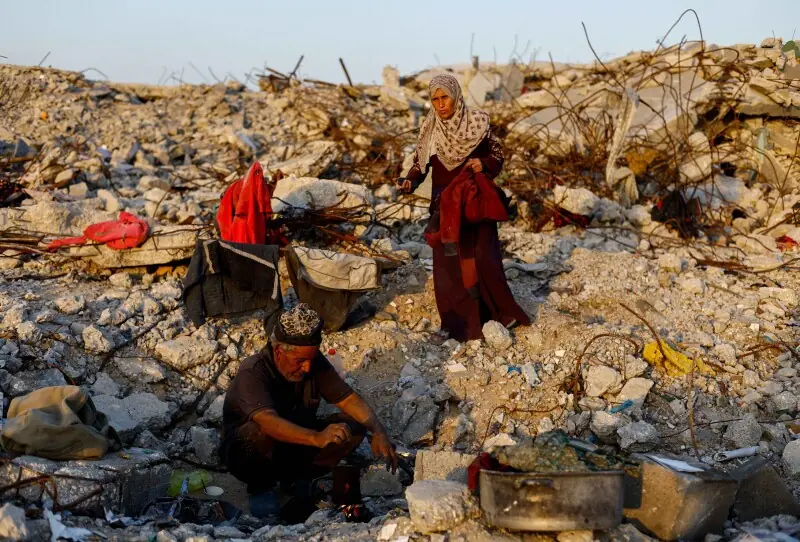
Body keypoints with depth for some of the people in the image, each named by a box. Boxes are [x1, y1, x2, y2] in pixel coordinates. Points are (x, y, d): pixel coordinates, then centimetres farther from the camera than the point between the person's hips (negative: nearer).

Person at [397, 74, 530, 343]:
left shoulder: (477, 122, -7)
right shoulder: (430, 129, -1)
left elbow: (497, 153, 3)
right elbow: (421, 162, 4)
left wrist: (485, 164, -18)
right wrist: (410, 181, -15)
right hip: (444, 205, 2)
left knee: (482, 258, -4)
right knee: (446, 262, 1)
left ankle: (502, 311, 16)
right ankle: (453, 323, 12)